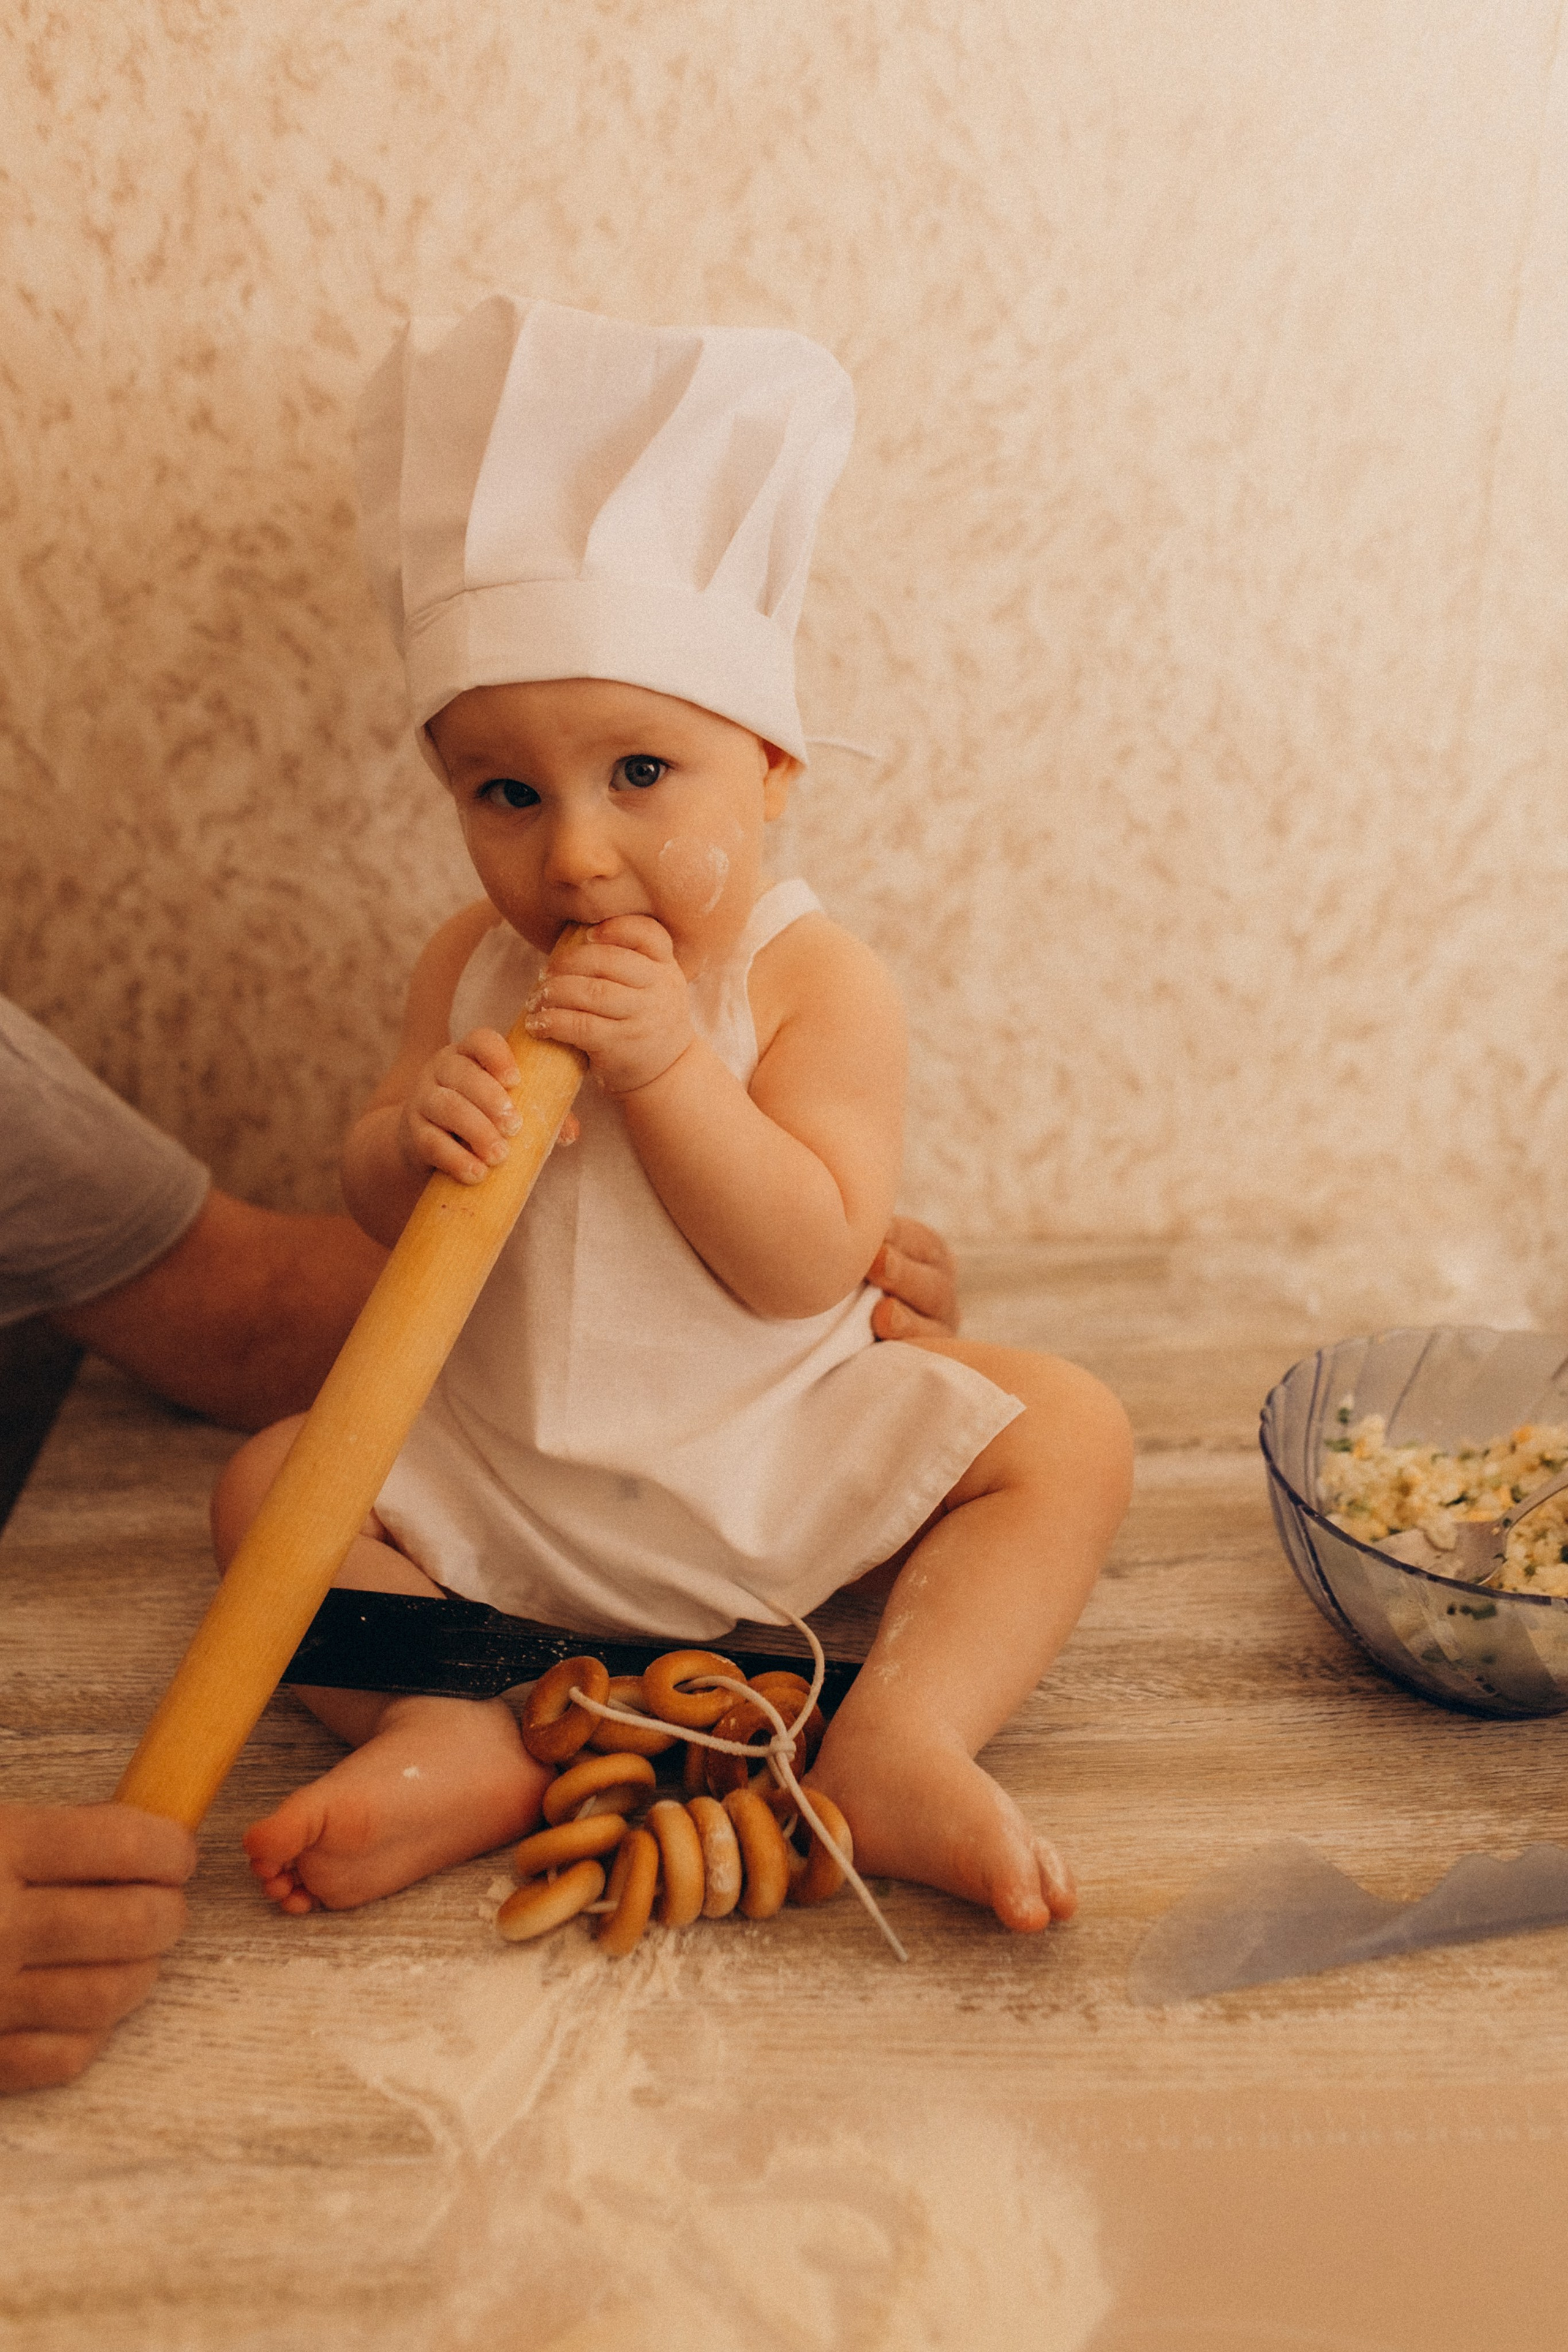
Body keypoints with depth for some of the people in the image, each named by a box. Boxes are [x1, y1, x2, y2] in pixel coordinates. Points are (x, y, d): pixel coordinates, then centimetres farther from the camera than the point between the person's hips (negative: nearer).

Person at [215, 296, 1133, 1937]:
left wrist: (666, 1064, -34)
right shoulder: (475, 966, -4)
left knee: (1067, 1437, -17)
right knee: (267, 1484, -9)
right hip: (497, 1477, 3)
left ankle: (898, 1743, -27)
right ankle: (456, 1737, -24)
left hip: (777, 1464, -3)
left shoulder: (816, 982, -16)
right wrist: (417, 1137, -27)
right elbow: (379, 1222, -3)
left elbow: (807, 1265, -24)